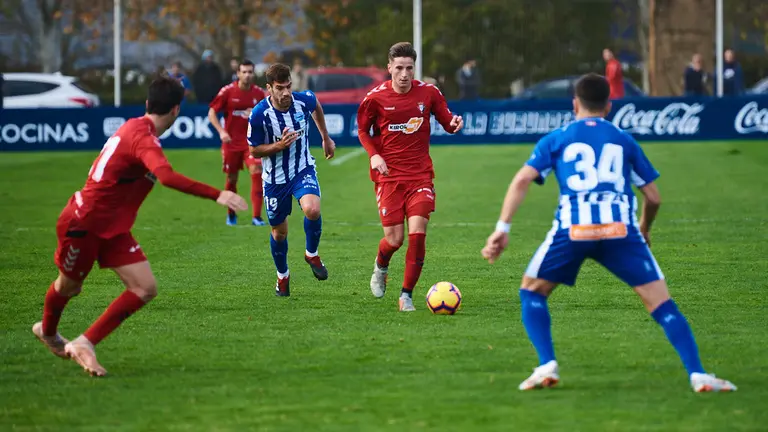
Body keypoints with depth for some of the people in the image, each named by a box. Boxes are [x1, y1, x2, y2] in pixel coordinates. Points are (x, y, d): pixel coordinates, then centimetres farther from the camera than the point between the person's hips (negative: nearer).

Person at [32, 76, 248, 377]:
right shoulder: (144, 139, -28)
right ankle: (47, 330, 48)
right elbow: (167, 177, -46)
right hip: (82, 225, -8)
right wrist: (217, 195, -50)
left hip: (113, 228, 9)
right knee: (68, 287, 17)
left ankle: (84, 344, -1)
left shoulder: (134, 128, 1)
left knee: (146, 289, -7)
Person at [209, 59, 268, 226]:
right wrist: (221, 131, -14)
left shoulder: (259, 93, 0)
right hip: (231, 141, 0)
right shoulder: (228, 91, -6)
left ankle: (257, 217, -17)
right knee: (231, 179, 8)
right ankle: (231, 214, 31)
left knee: (256, 172, -17)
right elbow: (212, 112, -2)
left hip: (252, 141, 0)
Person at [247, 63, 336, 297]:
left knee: (312, 210, -29)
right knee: (279, 232, 11)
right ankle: (282, 276, 39)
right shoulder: (259, 115, -22)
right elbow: (254, 150, -10)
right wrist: (279, 145, -27)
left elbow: (317, 107, 12)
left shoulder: (304, 100, -15)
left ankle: (312, 254, 1)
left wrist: (326, 138, 21)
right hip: (275, 178, 0)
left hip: (303, 170, 0)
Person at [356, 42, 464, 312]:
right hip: (388, 175, -1)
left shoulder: (428, 93, -1)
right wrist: (374, 155, -7)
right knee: (394, 239, -4)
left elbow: (447, 122, 9)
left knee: (417, 233, -14)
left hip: (420, 175, 1)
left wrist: (454, 124, -16)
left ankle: (406, 295, -2)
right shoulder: (376, 97, -4)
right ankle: (381, 267, 33)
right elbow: (363, 130, 10)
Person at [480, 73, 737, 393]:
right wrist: (644, 230, 41)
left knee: (532, 292, 21)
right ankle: (697, 375, -10)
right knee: (661, 303, 4)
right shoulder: (624, 141, 22)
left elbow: (522, 180, 5)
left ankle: (547, 366, 5)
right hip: (620, 228, 0)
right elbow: (653, 197, 22)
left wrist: (502, 229, 2)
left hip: (572, 228, 0)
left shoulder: (556, 139, 20)